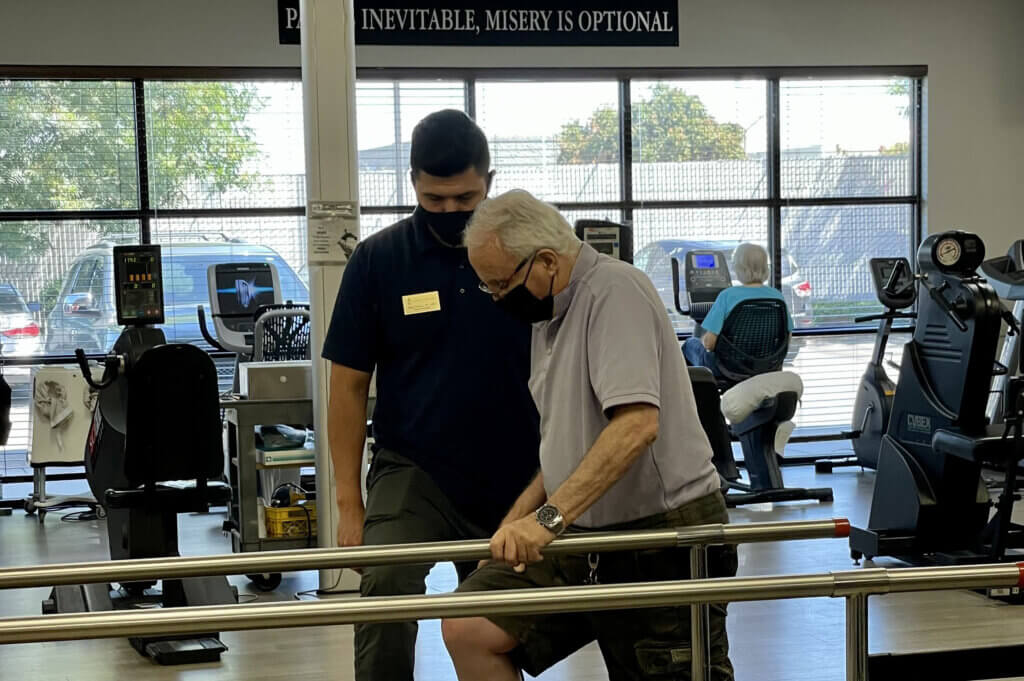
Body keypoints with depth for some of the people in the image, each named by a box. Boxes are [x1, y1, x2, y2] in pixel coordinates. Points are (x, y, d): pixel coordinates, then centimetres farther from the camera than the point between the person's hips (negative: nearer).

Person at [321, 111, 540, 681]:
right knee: (385, 588, -27)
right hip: (413, 468, -1)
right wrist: (349, 501, -4)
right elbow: (349, 383, 0)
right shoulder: (378, 260, -2)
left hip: (513, 477, 2)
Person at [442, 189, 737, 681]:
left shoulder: (614, 290, -15)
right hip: (585, 536, 8)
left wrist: (549, 516, -30)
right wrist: (517, 522, 11)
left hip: (664, 535, -8)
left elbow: (638, 424, -28)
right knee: (467, 629, -7)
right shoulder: (549, 314, 14)